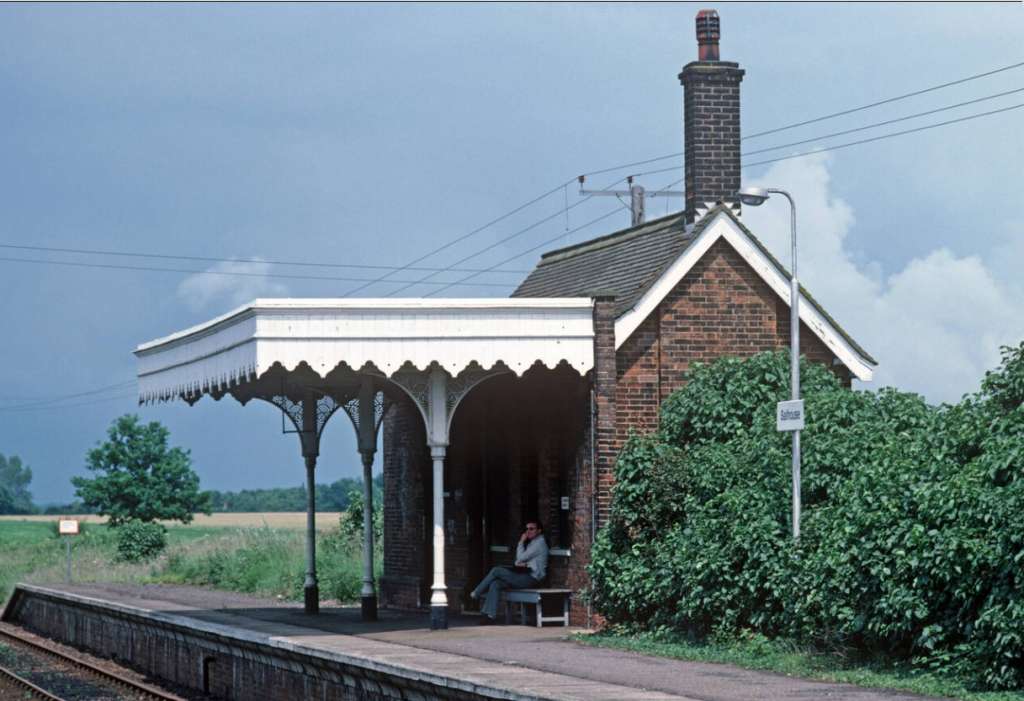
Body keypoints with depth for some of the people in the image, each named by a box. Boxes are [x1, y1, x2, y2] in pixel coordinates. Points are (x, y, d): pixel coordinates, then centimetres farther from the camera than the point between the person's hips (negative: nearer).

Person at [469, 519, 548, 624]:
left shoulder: (540, 543, -8)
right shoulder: (532, 542, 24)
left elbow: (521, 558, -11)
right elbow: (519, 560, 24)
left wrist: (521, 542, 1)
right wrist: (519, 563, 0)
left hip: (531, 578, -9)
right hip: (525, 577, 9)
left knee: (496, 571, -15)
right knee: (495, 585, -9)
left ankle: (475, 594, -2)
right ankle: (490, 616, -16)